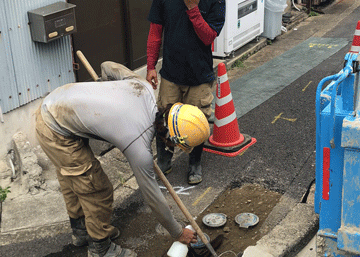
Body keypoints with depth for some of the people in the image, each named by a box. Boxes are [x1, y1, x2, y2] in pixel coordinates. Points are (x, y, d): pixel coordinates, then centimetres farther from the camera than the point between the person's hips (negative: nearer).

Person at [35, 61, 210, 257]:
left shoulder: (144, 87, -10)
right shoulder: (139, 147, -24)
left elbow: (107, 66, 8)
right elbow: (153, 197, -11)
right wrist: (178, 233, 4)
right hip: (55, 132, -9)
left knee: (71, 179, 26)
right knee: (96, 189, 1)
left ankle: (81, 230, 47)